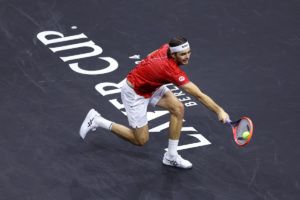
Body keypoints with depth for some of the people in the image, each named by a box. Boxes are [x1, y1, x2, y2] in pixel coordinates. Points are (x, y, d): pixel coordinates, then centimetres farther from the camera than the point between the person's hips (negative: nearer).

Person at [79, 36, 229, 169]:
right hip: (134, 93, -8)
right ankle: (97, 121, 13)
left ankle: (171, 156, 2)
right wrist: (219, 111, -39)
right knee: (141, 140, 3)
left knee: (178, 108, -10)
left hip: (150, 86, 8)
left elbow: (152, 55, 7)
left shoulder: (167, 47, -17)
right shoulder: (172, 70, -39)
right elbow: (198, 95, -40)